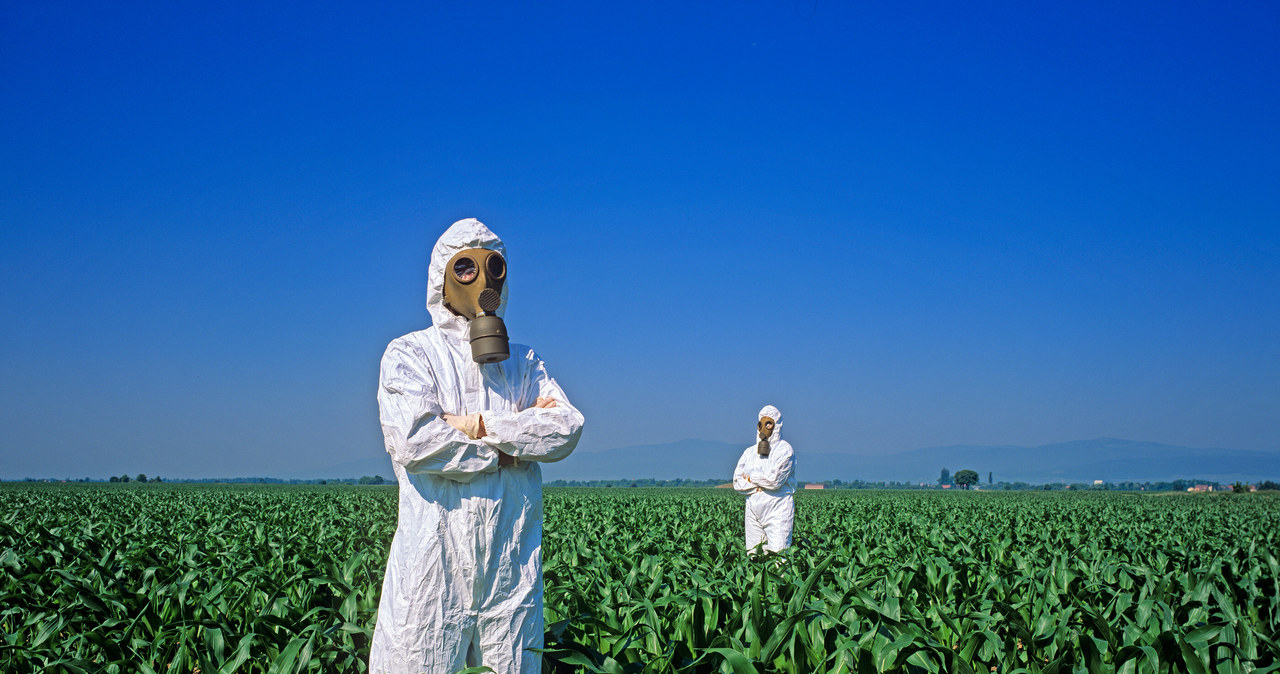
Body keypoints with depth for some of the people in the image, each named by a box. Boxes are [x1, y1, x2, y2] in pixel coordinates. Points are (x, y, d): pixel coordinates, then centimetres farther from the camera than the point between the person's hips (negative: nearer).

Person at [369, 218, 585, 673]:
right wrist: (516, 438, -7)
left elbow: (567, 430, 0)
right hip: (434, 560, -3)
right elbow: (413, 441, -13)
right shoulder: (410, 355, 5)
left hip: (513, 562, 4)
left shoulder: (523, 362, 17)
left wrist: (480, 426, -11)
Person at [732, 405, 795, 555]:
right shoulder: (749, 452, 15)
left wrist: (751, 478, 1)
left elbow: (775, 479, -13)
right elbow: (737, 482, 6)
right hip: (753, 509, 5)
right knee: (753, 555, 2)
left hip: (777, 509, -5)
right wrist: (760, 484, -8)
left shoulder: (784, 449, -1)